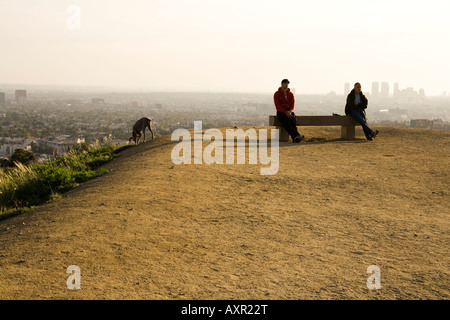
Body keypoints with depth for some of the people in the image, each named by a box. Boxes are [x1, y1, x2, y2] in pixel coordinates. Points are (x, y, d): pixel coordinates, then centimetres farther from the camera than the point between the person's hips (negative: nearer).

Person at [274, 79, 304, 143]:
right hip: (281, 112, -3)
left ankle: (295, 138, -46)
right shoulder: (277, 94, -3)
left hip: (289, 112, 3)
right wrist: (285, 112, -24)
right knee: (286, 121, -37)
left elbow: (292, 105, 2)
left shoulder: (291, 94, 8)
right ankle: (296, 136, -51)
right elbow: (278, 106, -11)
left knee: (293, 119, -34)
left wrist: (290, 111, -21)